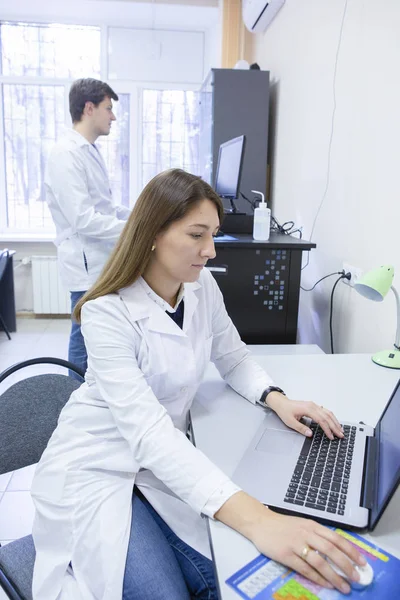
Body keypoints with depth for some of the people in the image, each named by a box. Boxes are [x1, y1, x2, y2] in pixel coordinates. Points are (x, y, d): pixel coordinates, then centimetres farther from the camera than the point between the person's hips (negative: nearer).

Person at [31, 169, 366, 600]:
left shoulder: (203, 287, -5)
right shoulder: (107, 312, -25)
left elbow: (233, 359, 8)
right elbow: (149, 432, -35)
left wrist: (277, 400, -14)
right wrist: (257, 520, -44)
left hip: (165, 461, 5)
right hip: (99, 469, -5)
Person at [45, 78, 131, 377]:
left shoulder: (91, 150, 13)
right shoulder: (67, 154, -17)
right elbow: (84, 220, -24)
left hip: (104, 262, 9)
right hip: (88, 266, -9)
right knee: (86, 343, 3)